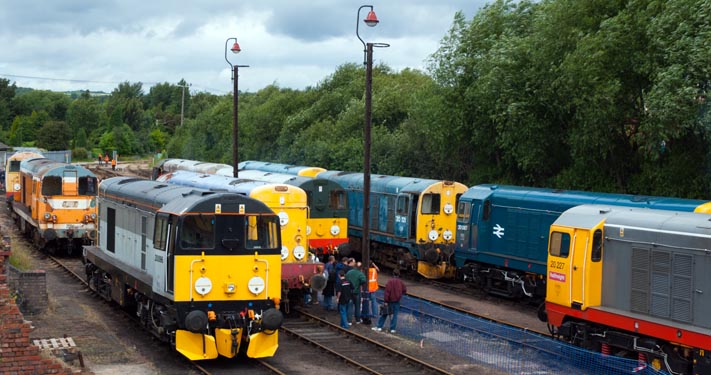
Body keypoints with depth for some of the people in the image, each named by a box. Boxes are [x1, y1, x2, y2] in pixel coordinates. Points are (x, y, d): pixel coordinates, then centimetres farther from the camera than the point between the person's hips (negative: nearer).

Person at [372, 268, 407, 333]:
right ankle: (393, 328, 5)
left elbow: (387, 291, -16)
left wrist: (386, 301, -14)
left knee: (384, 313, 8)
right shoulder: (401, 282, -1)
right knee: (394, 315, 8)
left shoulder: (390, 281, -13)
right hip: (397, 301, 2)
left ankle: (379, 326, 11)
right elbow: (404, 290, 8)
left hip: (390, 301, -2)